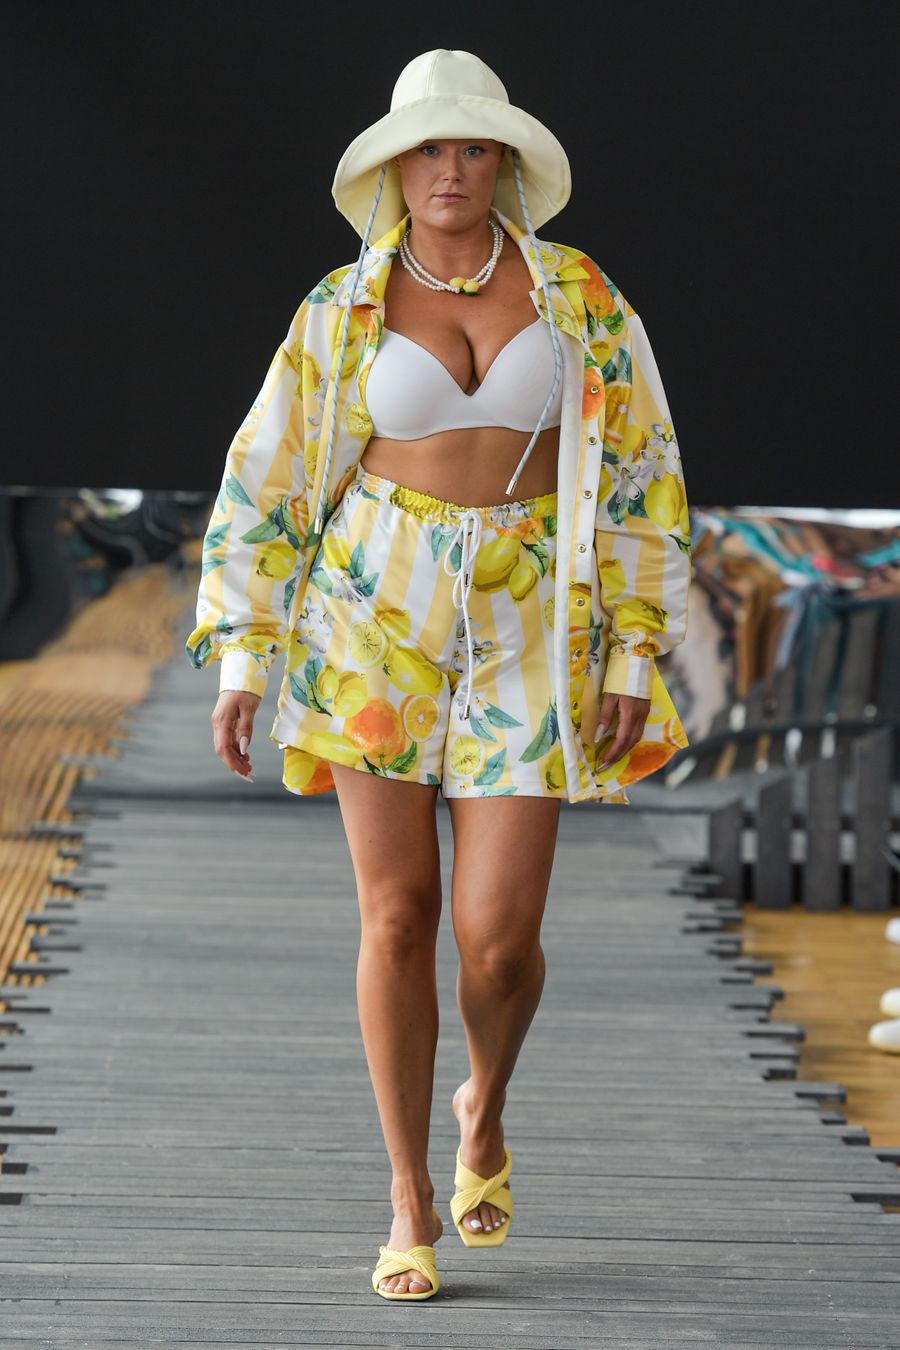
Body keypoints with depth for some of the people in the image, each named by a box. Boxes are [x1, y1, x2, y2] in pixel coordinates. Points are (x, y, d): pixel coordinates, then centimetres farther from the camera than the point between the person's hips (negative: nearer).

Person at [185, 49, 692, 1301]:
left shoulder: (578, 296, 1)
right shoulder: (341, 311, 1)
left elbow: (641, 475, 4)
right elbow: (265, 484, 4)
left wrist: (636, 656, -2)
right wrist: (242, 661, -2)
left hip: (529, 633, 0)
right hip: (378, 619, 0)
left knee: (499, 934, -6)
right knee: (397, 912, -4)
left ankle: (485, 1106, 29)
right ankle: (412, 1206, 9)